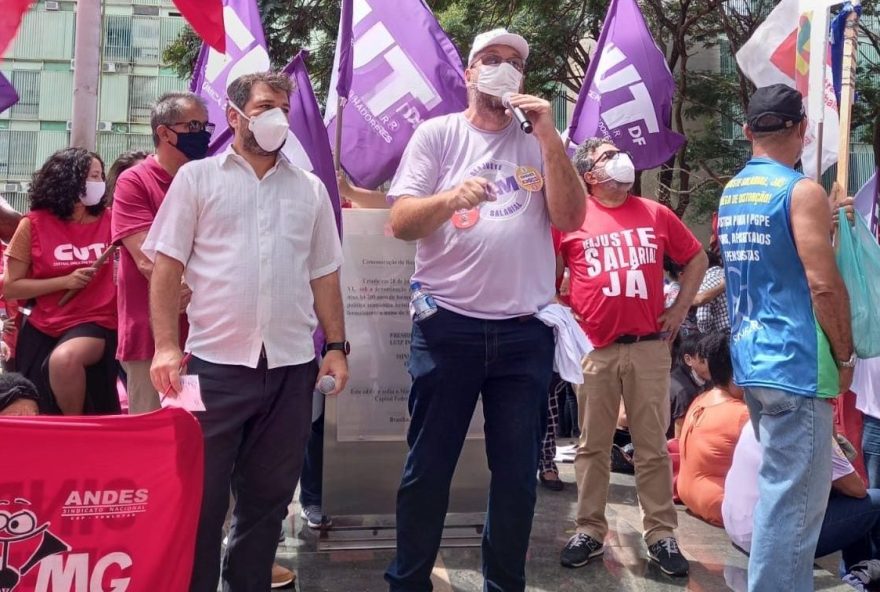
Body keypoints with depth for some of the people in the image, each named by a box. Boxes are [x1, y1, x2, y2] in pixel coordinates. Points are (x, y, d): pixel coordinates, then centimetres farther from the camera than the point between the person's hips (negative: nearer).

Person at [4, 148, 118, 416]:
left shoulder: (109, 220, 1)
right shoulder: (35, 224, -3)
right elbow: (10, 288, -3)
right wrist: (65, 281, -13)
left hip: (96, 323, -1)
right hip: (43, 329, 2)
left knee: (64, 360, -32)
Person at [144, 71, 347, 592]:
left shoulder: (310, 189, 13)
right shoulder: (197, 177, 5)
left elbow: (324, 274, 13)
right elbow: (167, 266, 0)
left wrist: (336, 345, 6)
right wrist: (166, 345, -9)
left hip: (291, 365, 3)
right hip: (214, 361, -3)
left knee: (268, 495, 13)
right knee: (200, 495, 4)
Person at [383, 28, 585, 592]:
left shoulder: (541, 140, 10)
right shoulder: (437, 134, 4)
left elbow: (571, 219, -2)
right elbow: (402, 222, -3)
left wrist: (550, 139, -9)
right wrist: (453, 197, -22)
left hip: (525, 331, 2)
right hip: (447, 326, -1)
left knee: (517, 470, 10)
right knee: (429, 466, 7)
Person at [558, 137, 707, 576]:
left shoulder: (655, 214, 10)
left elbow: (696, 258, 19)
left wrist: (680, 309, 10)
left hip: (649, 347, 2)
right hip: (594, 349, -1)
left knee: (652, 446, 6)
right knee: (593, 445, 7)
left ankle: (661, 535, 15)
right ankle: (589, 531, 18)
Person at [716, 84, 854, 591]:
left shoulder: (730, 194, 12)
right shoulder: (802, 191, -12)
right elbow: (825, 284, -17)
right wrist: (845, 356, -5)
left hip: (749, 360, 8)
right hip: (796, 364, -8)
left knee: (778, 484, 20)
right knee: (794, 496, -2)